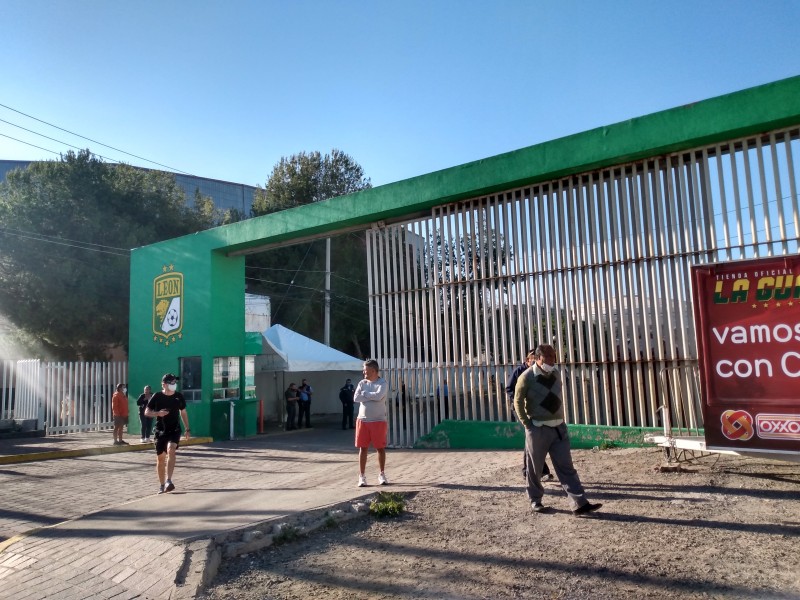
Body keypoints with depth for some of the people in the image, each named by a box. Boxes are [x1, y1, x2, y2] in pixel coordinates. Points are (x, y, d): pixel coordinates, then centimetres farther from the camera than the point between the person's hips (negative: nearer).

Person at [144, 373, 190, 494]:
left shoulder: (179, 396, 2)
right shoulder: (157, 396, -4)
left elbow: (183, 413, 13)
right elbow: (146, 412, 0)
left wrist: (187, 429, 10)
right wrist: (158, 413, -20)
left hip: (175, 430, 0)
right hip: (160, 431, 0)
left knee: (171, 450, -25)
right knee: (160, 458, 6)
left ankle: (168, 481, -28)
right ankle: (162, 485, 21)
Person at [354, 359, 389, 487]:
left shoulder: (383, 383, -6)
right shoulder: (362, 383, 7)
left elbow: (379, 396, -23)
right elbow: (356, 397, -6)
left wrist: (364, 393, -9)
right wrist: (372, 396, -12)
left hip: (379, 420, -3)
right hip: (362, 420, 3)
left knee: (380, 448, 5)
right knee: (363, 448, 4)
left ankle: (382, 474, 20)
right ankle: (362, 476, 11)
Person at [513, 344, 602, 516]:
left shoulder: (556, 374, 7)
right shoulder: (527, 377, -11)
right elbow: (518, 402, -6)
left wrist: (560, 419, 12)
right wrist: (527, 423, -8)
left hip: (558, 427, 5)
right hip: (538, 429, -5)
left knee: (566, 468, 2)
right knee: (534, 468, 8)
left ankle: (580, 504, 1)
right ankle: (535, 501, 25)